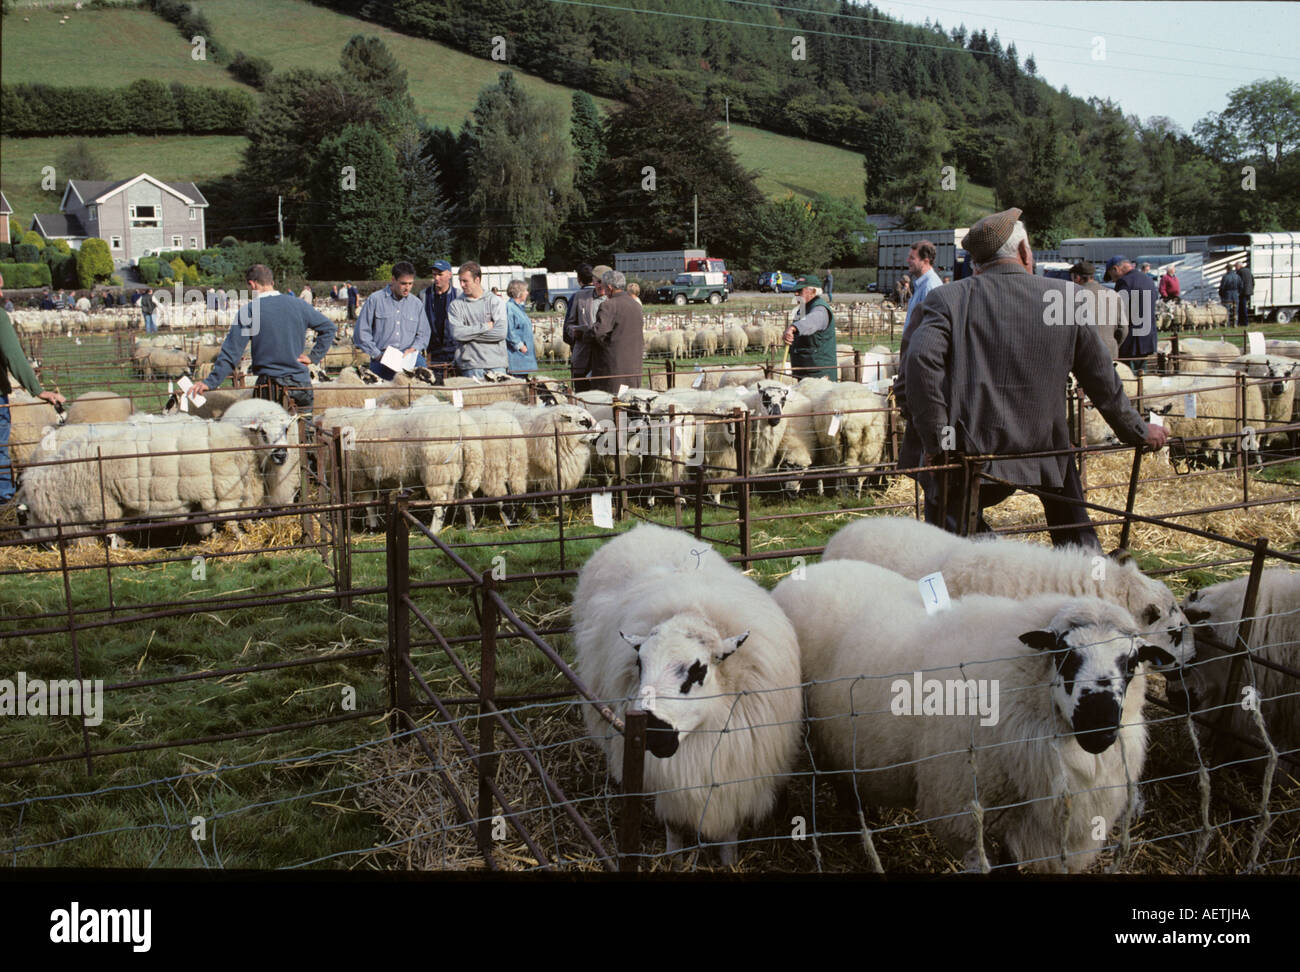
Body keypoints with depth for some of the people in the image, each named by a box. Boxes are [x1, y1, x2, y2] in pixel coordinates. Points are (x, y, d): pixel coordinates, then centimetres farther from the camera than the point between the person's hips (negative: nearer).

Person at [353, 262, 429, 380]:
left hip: (409, 356, 3)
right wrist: (377, 354, -5)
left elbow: (423, 334, 20)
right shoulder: (375, 299, 6)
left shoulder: (416, 303, 17)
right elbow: (361, 331, 4)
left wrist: (414, 349, -2)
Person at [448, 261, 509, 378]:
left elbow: (501, 332, -7)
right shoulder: (456, 305, 7)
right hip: (471, 365, 0)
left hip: (496, 364, 0)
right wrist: (486, 326, -6)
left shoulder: (495, 301, 6)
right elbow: (456, 333, -8)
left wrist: (470, 333, -6)